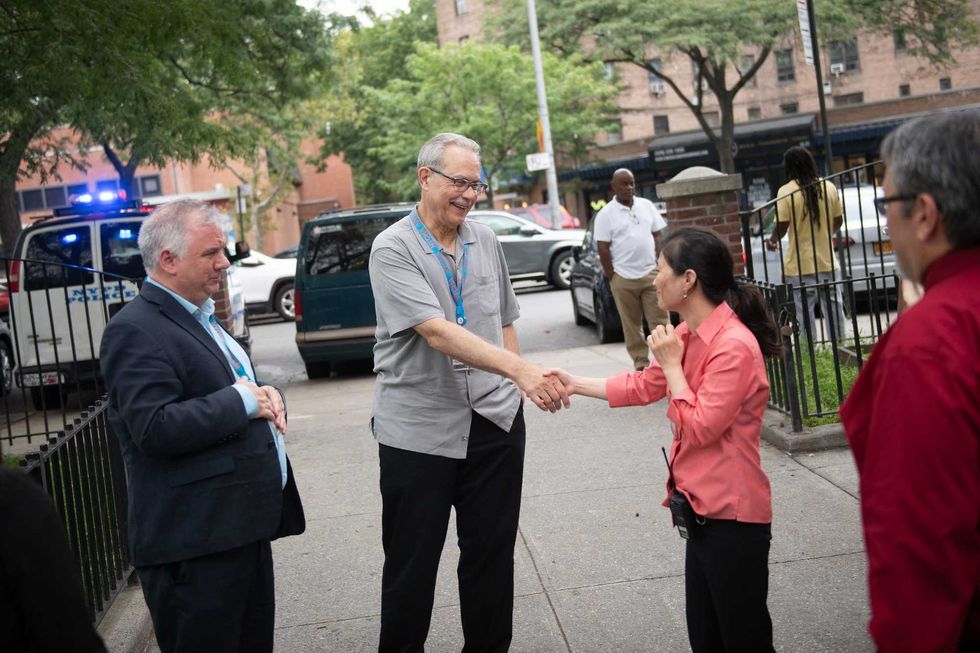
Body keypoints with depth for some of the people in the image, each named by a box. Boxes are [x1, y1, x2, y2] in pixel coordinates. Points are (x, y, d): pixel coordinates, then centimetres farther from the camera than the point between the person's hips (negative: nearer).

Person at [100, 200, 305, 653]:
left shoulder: (201, 317, 17)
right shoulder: (136, 331, -14)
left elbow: (238, 388, 26)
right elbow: (155, 428, -26)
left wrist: (267, 396, 2)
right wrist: (241, 402, -17)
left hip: (243, 527, 10)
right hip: (196, 542, -10)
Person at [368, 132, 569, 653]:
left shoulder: (485, 242, 9)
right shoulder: (393, 249, -11)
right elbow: (437, 332, -24)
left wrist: (516, 390, 10)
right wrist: (519, 369, -33)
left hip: (495, 420, 5)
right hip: (418, 428, -5)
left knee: (492, 553, 12)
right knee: (412, 562, 5)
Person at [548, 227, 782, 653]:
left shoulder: (734, 346, -21)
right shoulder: (689, 336, 7)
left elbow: (700, 428, -21)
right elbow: (645, 387, 19)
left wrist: (672, 364, -14)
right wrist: (576, 384, 18)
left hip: (731, 515, -9)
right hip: (702, 509, 9)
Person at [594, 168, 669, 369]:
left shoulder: (646, 205, 9)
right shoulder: (606, 214, -2)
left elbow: (658, 235, 13)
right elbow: (603, 248, -4)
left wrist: (660, 264, 4)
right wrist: (611, 276, -7)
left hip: (651, 273, 3)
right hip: (624, 278, -2)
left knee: (660, 320, -1)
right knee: (632, 324, 3)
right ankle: (641, 363, 10)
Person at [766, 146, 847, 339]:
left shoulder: (786, 192, -12)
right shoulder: (829, 187, 1)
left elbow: (782, 225, -13)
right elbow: (838, 221, 8)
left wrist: (772, 241, 7)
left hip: (801, 265, -4)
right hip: (827, 260, 4)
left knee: (805, 311, 3)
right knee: (833, 306, 11)